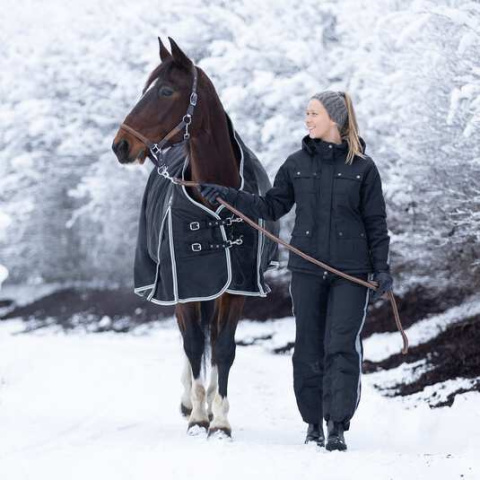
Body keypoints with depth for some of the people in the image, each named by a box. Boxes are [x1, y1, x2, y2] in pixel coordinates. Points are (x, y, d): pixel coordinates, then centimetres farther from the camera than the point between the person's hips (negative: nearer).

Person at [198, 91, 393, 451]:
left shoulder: (362, 167, 1)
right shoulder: (297, 164, 8)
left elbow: (376, 222, 3)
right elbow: (272, 207, 12)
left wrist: (382, 269, -2)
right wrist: (227, 195, 2)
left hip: (351, 272, -3)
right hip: (307, 269, 3)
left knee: (342, 347, -9)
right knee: (309, 349, 6)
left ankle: (338, 427, -6)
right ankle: (314, 423, 16)